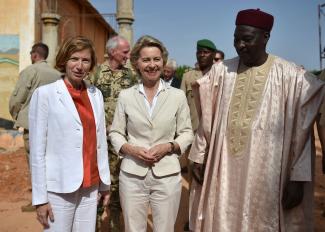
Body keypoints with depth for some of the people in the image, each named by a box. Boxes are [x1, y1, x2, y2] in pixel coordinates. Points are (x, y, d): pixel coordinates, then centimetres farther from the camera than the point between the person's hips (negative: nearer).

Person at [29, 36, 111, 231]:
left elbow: (100, 142, 10)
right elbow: (37, 150, -8)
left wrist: (105, 182, 11)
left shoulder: (96, 94, 6)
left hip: (90, 187, 4)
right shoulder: (44, 94, -7)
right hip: (59, 189, -4)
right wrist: (40, 198, -9)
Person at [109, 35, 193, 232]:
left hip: (167, 175, 0)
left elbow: (187, 133, 4)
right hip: (132, 175, 1)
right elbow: (115, 133, 6)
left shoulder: (178, 96, 0)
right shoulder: (126, 96, 1)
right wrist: (130, 149, -12)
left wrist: (169, 146, -13)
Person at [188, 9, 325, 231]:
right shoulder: (220, 71, 3)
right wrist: (199, 157, 10)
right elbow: (207, 119, 9)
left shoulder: (291, 76, -7)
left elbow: (301, 133, -5)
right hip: (223, 171, 3)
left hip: (266, 174, -2)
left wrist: (297, 178, -6)